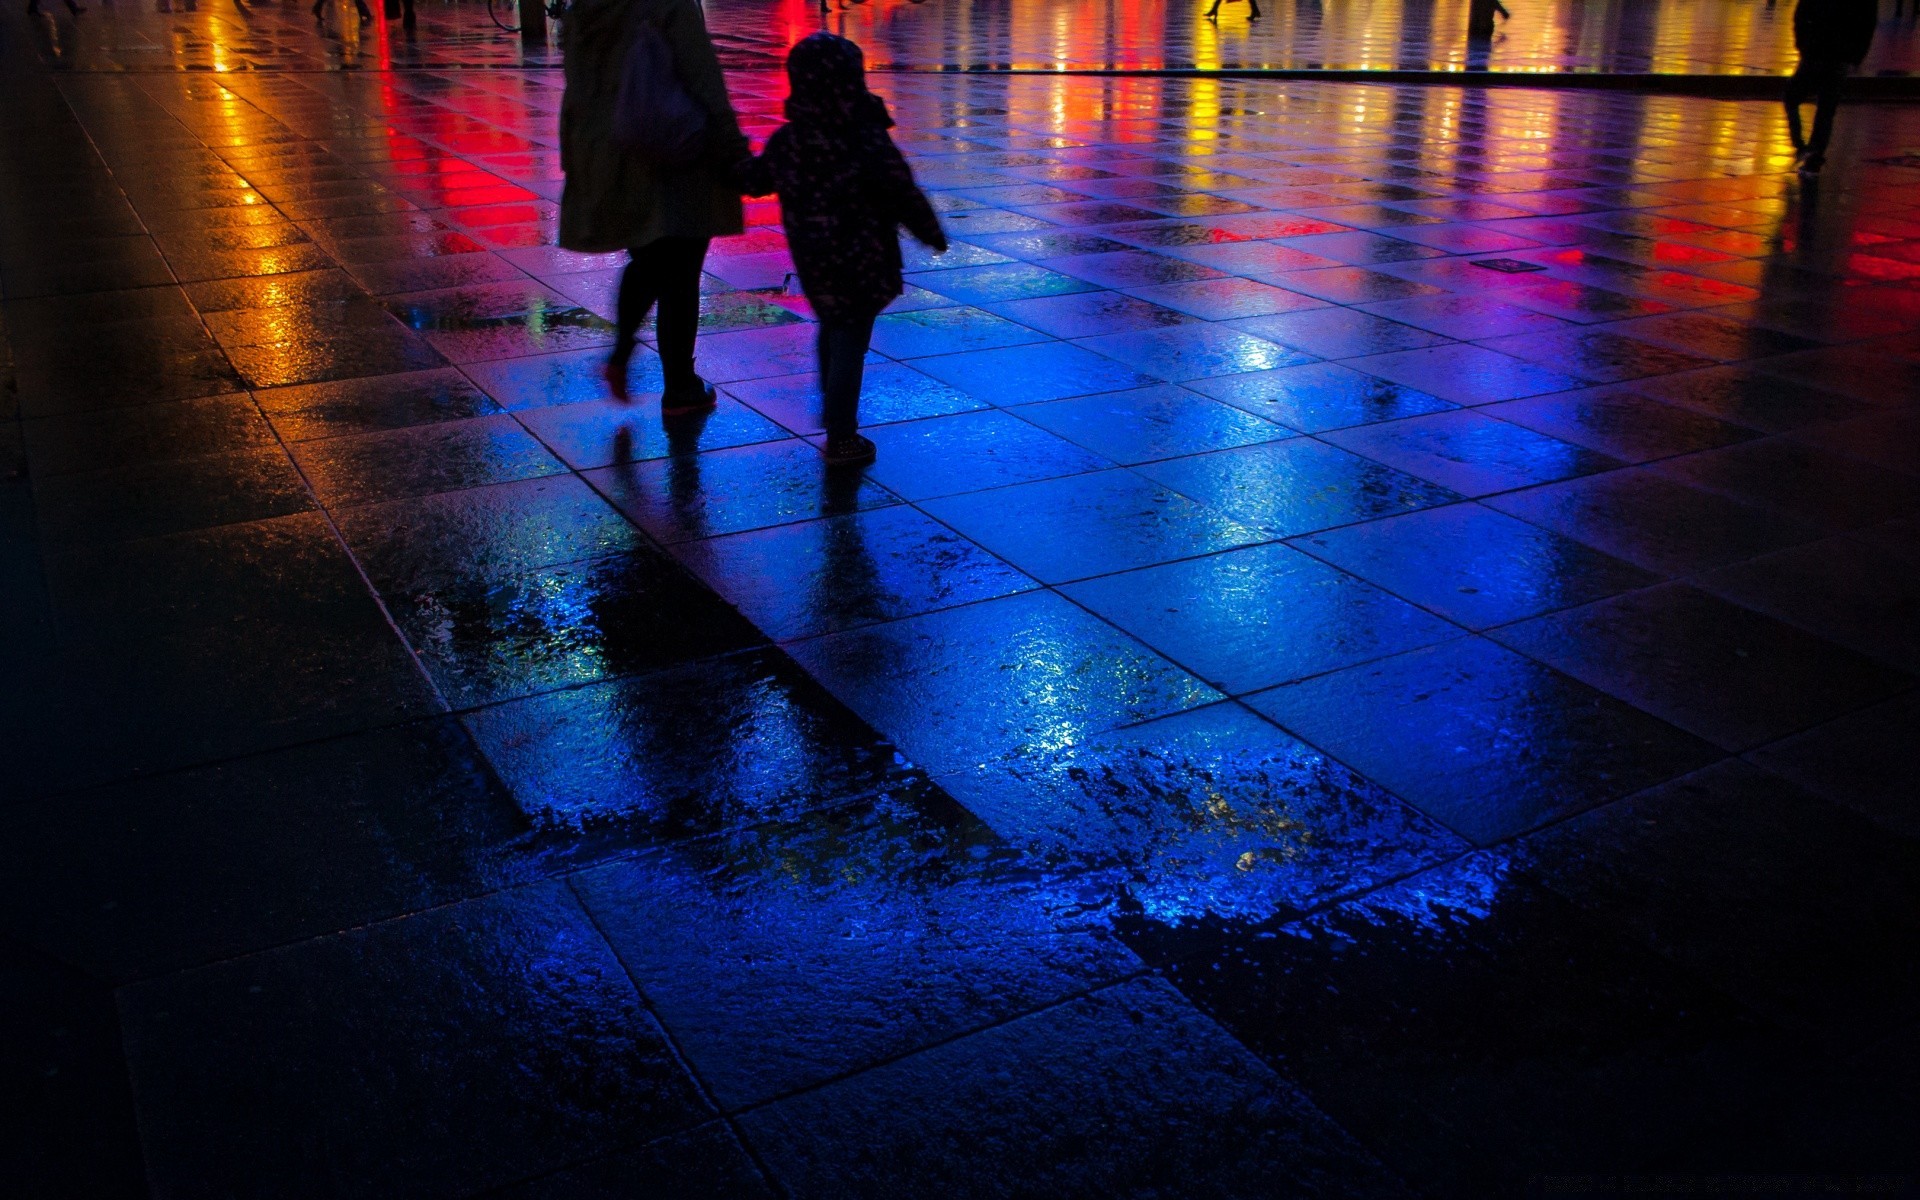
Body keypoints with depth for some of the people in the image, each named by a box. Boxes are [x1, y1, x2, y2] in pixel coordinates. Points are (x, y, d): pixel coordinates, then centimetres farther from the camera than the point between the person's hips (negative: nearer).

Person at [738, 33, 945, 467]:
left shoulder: (786, 141, -3)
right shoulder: (868, 142, -19)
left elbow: (754, 179, 12)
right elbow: (904, 196, -14)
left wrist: (735, 167, 35)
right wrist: (932, 233, 1)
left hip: (813, 261, 6)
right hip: (860, 264, -6)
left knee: (831, 327, 28)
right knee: (849, 344, 0)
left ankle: (831, 399, 48)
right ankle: (842, 438, 5)